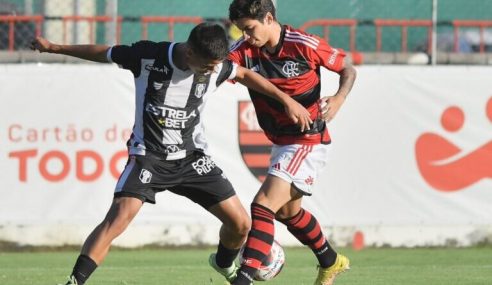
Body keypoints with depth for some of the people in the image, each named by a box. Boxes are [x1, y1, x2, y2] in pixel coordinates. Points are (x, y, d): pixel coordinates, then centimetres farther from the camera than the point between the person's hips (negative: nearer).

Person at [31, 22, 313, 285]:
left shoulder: (216, 67, -10)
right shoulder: (148, 56, -19)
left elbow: (245, 74, 13)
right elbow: (103, 53, -2)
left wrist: (286, 99, 13)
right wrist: (54, 48, 6)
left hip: (192, 157, 4)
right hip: (148, 155, -4)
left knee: (240, 223, 1)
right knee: (119, 217, -27)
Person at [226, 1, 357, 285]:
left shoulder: (305, 45, -19)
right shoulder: (245, 50, -7)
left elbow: (349, 70, -6)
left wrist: (339, 99, -24)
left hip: (309, 142, -8)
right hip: (281, 142, 8)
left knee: (263, 205, -20)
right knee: (288, 211, 26)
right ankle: (331, 261, 49)